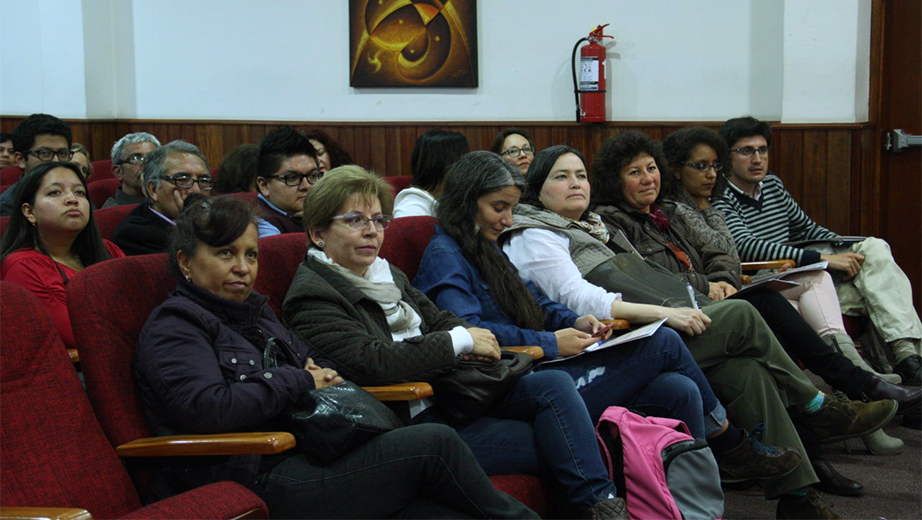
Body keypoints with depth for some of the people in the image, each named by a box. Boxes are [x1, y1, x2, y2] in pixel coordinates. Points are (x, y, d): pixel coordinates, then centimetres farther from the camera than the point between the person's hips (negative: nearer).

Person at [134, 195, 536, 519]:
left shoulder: (254, 312, 23)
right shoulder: (172, 326, -3)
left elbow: (316, 367, 34)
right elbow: (208, 408, -21)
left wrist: (322, 374, 7)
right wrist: (299, 381, -9)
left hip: (307, 458, 8)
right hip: (258, 482, -8)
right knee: (434, 445, -17)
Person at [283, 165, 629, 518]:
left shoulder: (386, 274, 17)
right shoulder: (312, 297, -11)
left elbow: (438, 319, 20)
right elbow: (372, 362, -23)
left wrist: (469, 337, -6)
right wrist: (459, 342, -17)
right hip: (409, 420, -8)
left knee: (555, 385, -13)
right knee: (548, 441, -18)